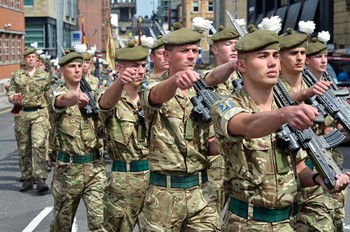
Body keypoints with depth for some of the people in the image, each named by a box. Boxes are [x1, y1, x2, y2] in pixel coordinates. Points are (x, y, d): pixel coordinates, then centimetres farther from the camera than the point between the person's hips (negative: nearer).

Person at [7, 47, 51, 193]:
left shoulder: (44, 76, 9)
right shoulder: (16, 76, 10)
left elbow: (49, 97, 12)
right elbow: (10, 96, 9)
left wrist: (50, 115, 8)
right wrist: (14, 99, -15)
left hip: (39, 113, -2)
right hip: (21, 114, 2)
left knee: (39, 144, -16)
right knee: (24, 148, 6)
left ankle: (40, 179, -15)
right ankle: (27, 179, 16)